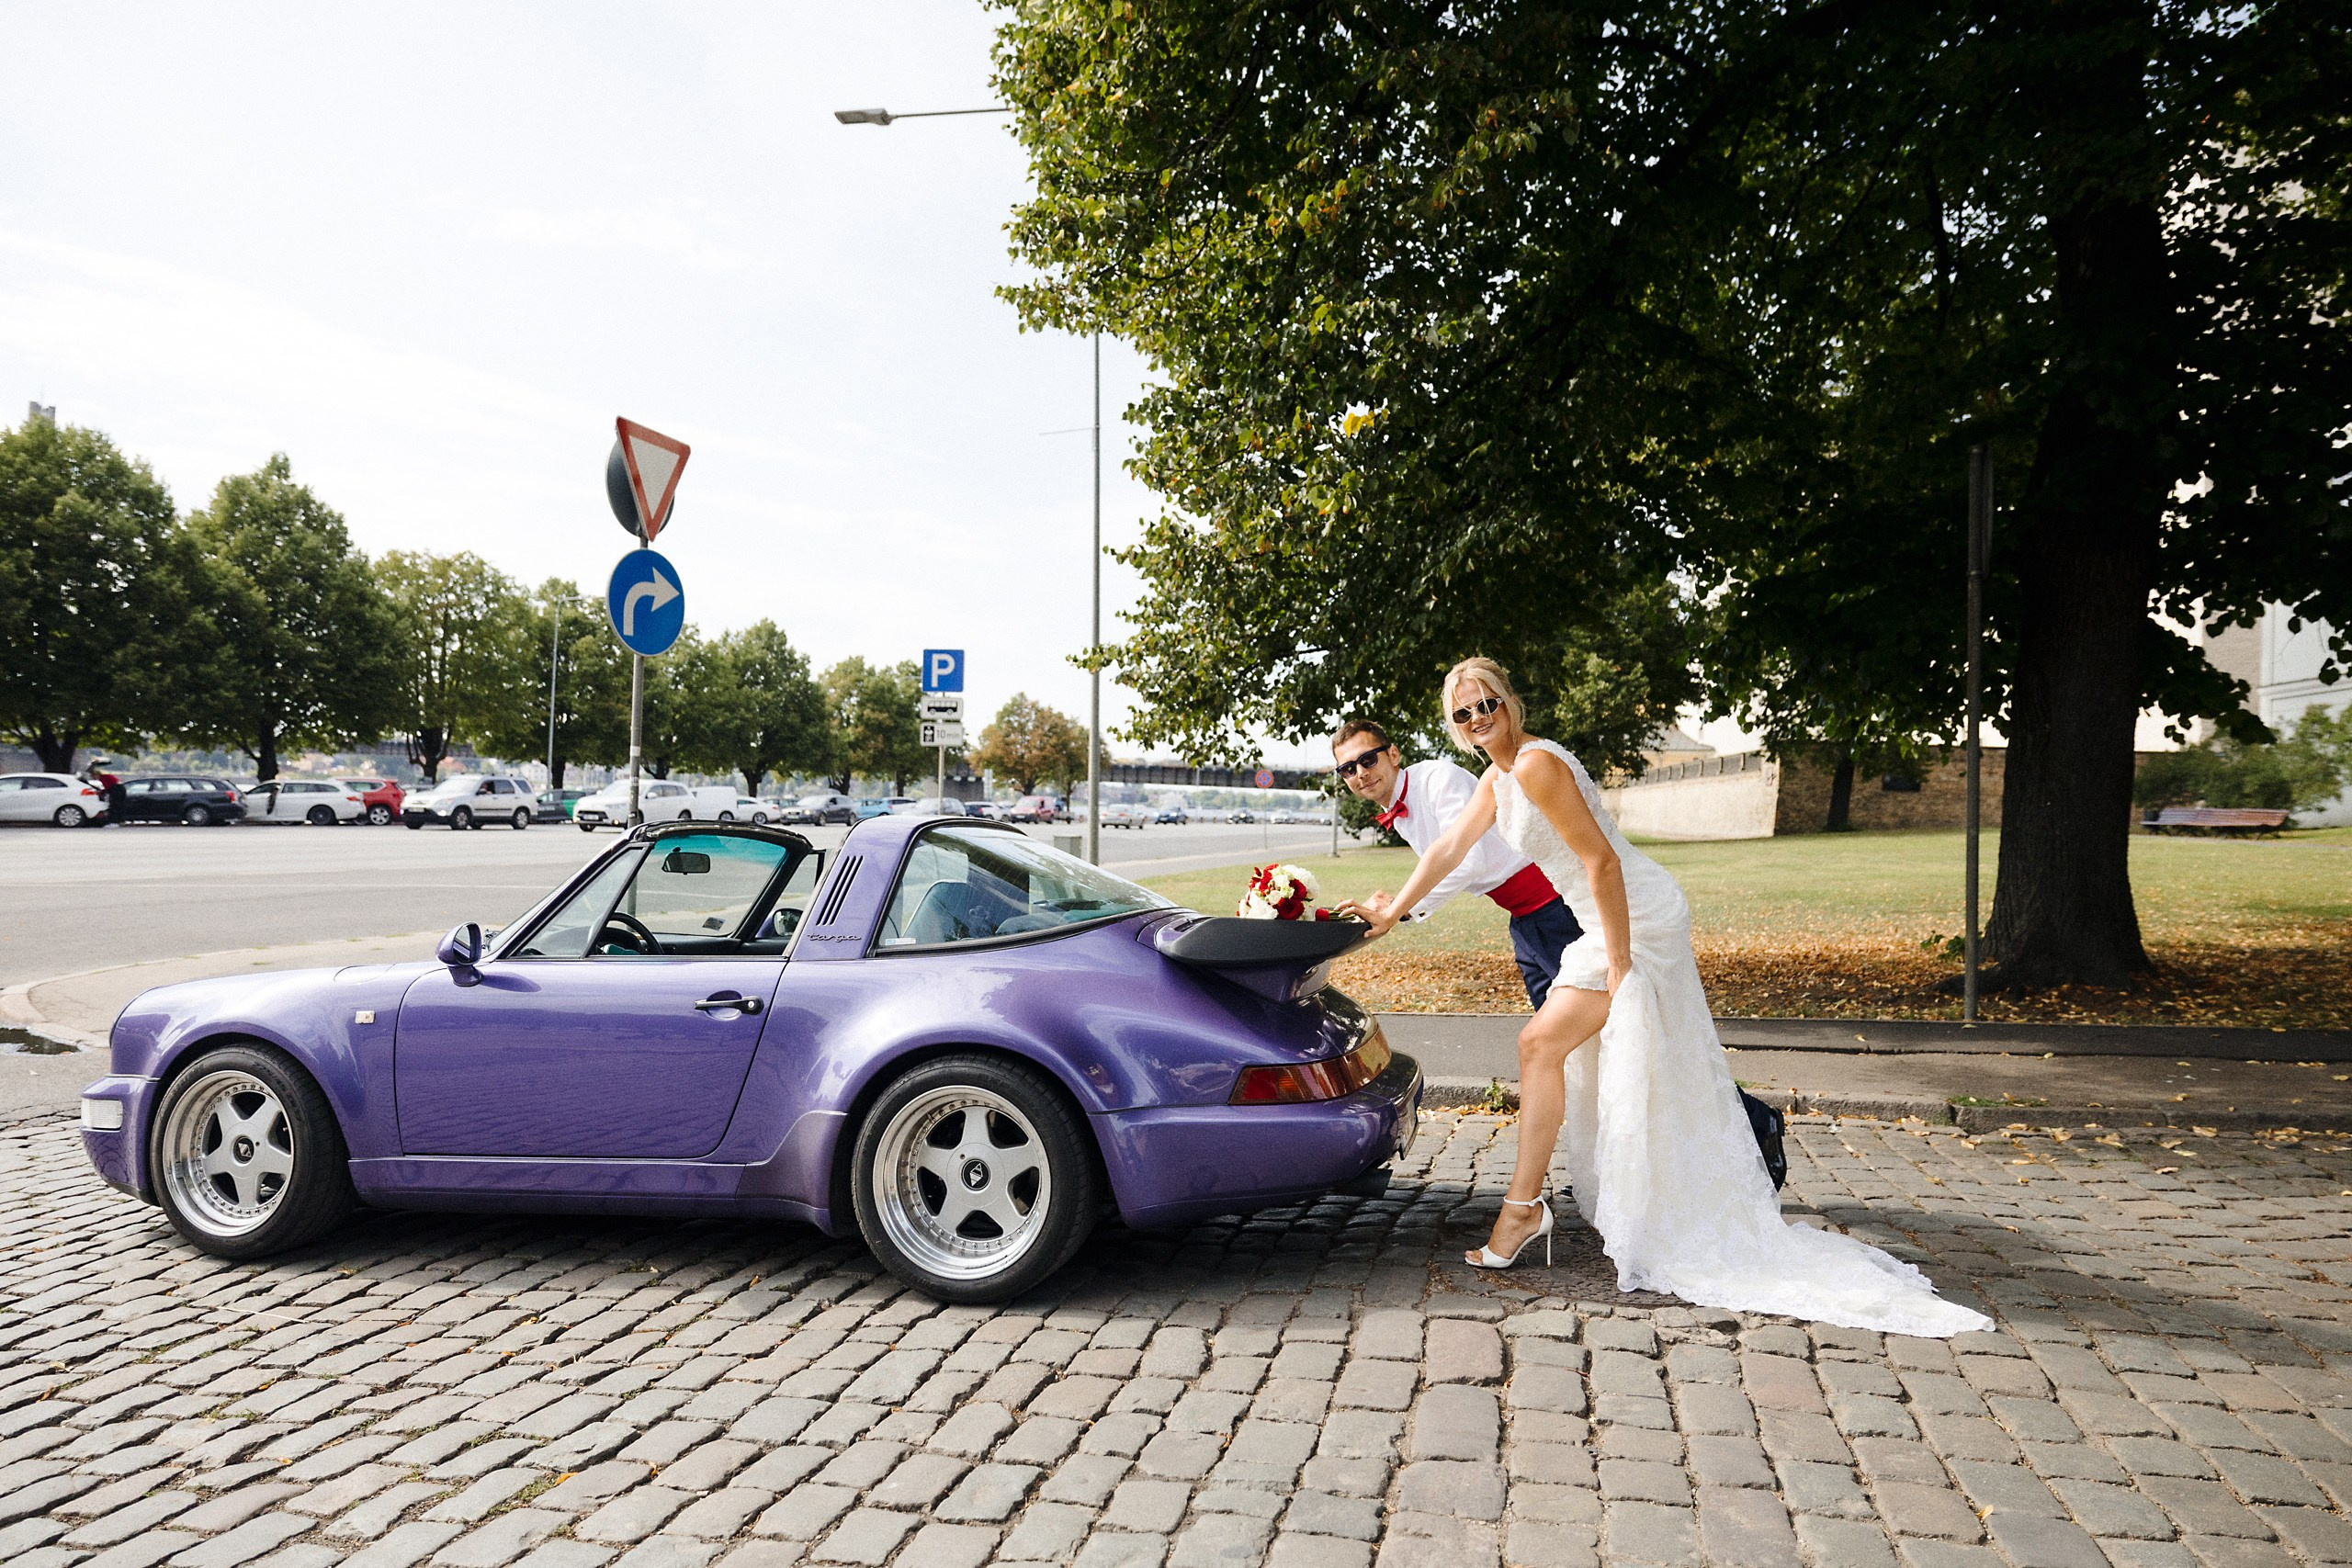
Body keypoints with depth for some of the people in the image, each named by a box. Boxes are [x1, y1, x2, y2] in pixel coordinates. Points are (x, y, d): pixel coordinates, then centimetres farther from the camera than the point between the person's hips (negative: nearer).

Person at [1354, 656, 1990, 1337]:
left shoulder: (1536, 765, -19)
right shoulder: (1498, 776, 11)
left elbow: (1601, 860, -22)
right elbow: (1450, 848, 21)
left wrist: (1619, 965, -21)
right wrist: (1392, 913, 23)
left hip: (1637, 920, -10)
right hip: (1615, 921, 10)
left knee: (1541, 1043, -9)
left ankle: (1524, 1206, -3)